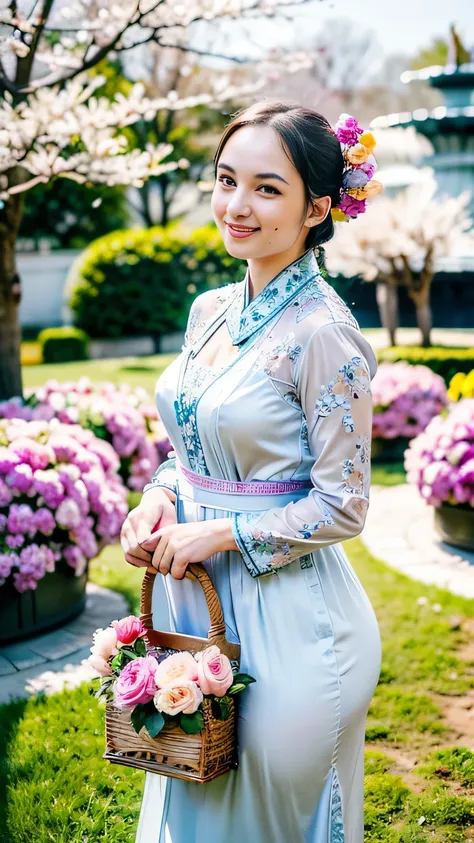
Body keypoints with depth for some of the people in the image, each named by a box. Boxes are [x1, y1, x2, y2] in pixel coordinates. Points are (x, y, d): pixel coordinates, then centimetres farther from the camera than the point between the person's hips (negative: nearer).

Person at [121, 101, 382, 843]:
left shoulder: (323, 333, -18)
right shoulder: (210, 312, 5)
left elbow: (342, 508, -16)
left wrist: (219, 534, -17)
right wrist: (161, 497, -3)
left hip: (285, 614, -7)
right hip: (193, 595, 7)